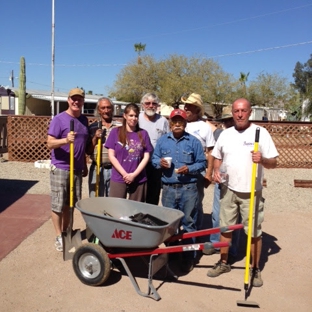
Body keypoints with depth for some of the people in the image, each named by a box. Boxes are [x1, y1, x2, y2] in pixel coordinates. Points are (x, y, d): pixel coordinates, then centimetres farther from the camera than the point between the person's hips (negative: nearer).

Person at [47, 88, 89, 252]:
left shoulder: (84, 119, 10)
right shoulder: (59, 119, -10)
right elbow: (50, 143, -15)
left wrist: (84, 165, 19)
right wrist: (65, 140, -33)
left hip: (77, 168, 6)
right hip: (60, 168, -6)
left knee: (70, 203, 14)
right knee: (58, 204, 1)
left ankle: (66, 232, 27)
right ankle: (59, 237, 12)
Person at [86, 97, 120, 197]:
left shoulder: (119, 127, 5)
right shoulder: (93, 127, 5)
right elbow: (88, 151, 4)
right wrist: (95, 138, -8)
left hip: (115, 169, 0)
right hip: (97, 169, 0)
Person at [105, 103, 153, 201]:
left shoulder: (143, 133, 7)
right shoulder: (115, 132, 3)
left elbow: (146, 157, 4)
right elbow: (111, 156, -1)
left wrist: (134, 174, -8)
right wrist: (125, 174, -10)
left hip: (139, 179, 2)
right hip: (118, 178, -1)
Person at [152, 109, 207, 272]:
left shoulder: (193, 141, 0)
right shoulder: (162, 140, 8)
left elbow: (202, 163, 0)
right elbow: (154, 158, 11)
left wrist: (189, 169, -16)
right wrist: (159, 162, -11)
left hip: (188, 188, -2)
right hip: (168, 188, 3)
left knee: (188, 222, 3)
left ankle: (188, 257, 14)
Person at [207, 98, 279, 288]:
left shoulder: (261, 132, -7)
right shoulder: (225, 134, 5)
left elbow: (274, 163, -7)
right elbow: (217, 157, 15)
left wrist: (262, 160, -28)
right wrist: (216, 170, -5)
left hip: (252, 193, -3)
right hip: (229, 190, 4)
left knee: (254, 232, 6)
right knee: (225, 228, 13)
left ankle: (255, 269, 22)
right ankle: (224, 263, 30)